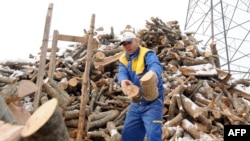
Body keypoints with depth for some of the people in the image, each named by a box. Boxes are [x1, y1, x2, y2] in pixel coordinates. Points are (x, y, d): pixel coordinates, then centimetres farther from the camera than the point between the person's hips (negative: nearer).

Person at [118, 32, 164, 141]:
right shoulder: (123, 59, 6)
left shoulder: (147, 54, -14)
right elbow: (122, 73, -13)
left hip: (152, 101, -6)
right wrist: (123, 80, -39)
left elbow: (156, 65, -35)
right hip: (136, 102, 7)